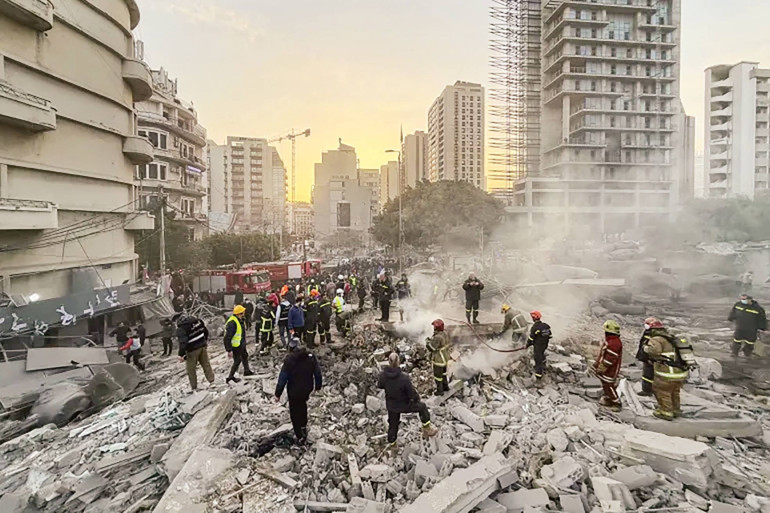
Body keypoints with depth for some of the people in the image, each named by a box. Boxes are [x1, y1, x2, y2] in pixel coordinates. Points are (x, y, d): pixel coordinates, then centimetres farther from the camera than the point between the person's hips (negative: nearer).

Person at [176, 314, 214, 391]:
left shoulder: (180, 329, -18)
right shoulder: (197, 320, 1)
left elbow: (183, 343, -27)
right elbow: (206, 331, 12)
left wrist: (181, 355, -19)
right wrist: (205, 341, 26)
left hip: (192, 350, -6)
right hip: (202, 346, 6)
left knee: (191, 370, 12)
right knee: (206, 364, 16)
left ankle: (194, 388, 21)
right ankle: (212, 381, 20)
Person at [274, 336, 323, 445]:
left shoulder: (289, 360, -22)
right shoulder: (311, 356, -10)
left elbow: (283, 378, -18)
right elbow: (317, 373, -3)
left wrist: (278, 394, -7)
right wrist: (318, 386, 12)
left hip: (294, 391, -4)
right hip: (307, 389, 4)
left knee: (295, 413, 14)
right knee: (302, 405, 31)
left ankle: (301, 437, 23)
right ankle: (303, 426, 45)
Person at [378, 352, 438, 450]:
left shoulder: (383, 375, -21)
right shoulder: (404, 377, -34)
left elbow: (379, 386, 0)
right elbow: (412, 393, -22)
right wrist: (417, 399, 0)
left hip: (391, 406, 4)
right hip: (404, 405, -4)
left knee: (393, 424, 28)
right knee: (422, 407, 21)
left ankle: (392, 444, 49)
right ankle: (427, 429, 32)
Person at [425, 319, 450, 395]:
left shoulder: (438, 337, -34)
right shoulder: (445, 333, -5)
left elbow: (431, 348, -29)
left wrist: (427, 342, -10)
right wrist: (432, 340, 3)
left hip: (439, 359, -9)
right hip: (445, 357, 9)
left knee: (437, 375, 12)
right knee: (443, 373, 28)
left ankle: (440, 391, 27)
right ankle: (445, 386, 44)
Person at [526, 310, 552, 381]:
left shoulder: (535, 327, -25)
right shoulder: (546, 326, -3)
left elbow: (531, 338, -17)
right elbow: (549, 335, 7)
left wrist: (527, 345, -1)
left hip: (538, 346, -7)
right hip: (544, 345, 7)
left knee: (538, 360, 3)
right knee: (542, 357, 29)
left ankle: (538, 376, 11)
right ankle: (543, 369, 48)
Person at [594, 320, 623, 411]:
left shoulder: (614, 343, -27)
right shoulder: (610, 340, 7)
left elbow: (609, 359, -26)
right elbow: (603, 354, 16)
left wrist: (601, 369, -20)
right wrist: (596, 364, 20)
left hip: (609, 370, -10)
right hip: (606, 370, 10)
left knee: (609, 386, 2)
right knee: (606, 385, 20)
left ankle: (616, 404, 15)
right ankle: (608, 400, 34)